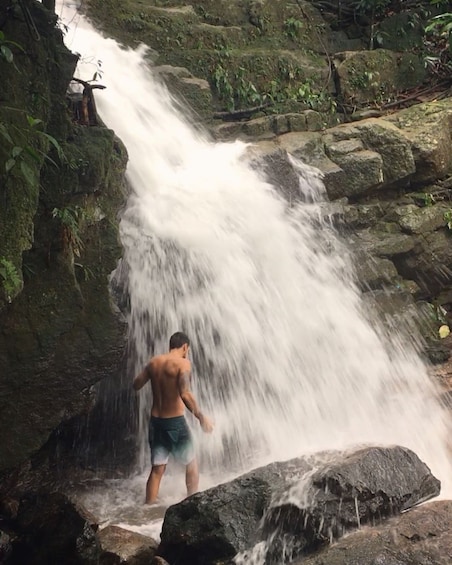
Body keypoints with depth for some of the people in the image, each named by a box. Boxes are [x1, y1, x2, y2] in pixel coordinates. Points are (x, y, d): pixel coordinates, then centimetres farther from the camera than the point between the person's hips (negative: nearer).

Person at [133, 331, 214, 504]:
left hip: (155, 421, 5)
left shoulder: (154, 362, 5)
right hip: (175, 422, -5)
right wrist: (200, 416, -21)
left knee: (157, 469, 14)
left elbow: (136, 385, 13)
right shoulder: (182, 363, -13)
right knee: (191, 464, 15)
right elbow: (185, 394, -26)